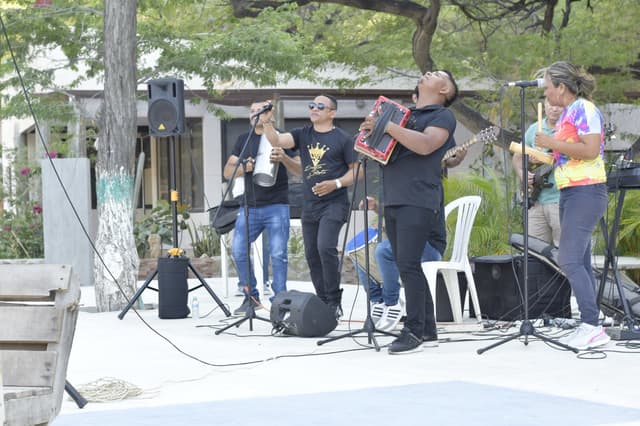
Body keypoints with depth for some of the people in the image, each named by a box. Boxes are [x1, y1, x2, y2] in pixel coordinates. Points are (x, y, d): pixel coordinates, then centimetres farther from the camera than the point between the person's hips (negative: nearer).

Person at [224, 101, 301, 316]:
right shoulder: (244, 140, 14)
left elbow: (300, 169, -1)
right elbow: (227, 172, 9)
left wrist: (284, 158, -20)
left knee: (278, 254, -9)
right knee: (238, 250, -3)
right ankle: (251, 297, 10)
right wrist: (243, 168, -12)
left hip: (276, 207, -4)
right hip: (250, 207, 4)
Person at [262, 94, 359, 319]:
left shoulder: (343, 139, -1)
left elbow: (356, 171, 0)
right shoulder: (302, 134, 11)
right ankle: (323, 303, 17)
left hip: (333, 203, -6)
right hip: (309, 205, 6)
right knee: (312, 254, 7)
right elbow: (277, 141, -4)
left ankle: (335, 303, -13)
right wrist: (267, 123, -22)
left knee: (325, 247, -21)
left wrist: (336, 183, -16)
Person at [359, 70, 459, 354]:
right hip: (393, 200, 8)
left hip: (418, 201, -8)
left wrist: (388, 127, -18)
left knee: (408, 264, -15)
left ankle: (414, 331, -12)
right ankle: (427, 328, 15)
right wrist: (371, 129, 7)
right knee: (405, 266, 8)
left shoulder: (443, 116, 1)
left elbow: (425, 145, -17)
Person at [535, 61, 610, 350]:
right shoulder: (567, 113, 18)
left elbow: (590, 150, -21)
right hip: (571, 193, 10)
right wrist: (544, 154, 15)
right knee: (579, 263, 8)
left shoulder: (584, 109, -10)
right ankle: (588, 327, 9)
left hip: (585, 192, -10)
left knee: (569, 260, -16)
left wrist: (551, 142, -17)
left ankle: (592, 326, -16)